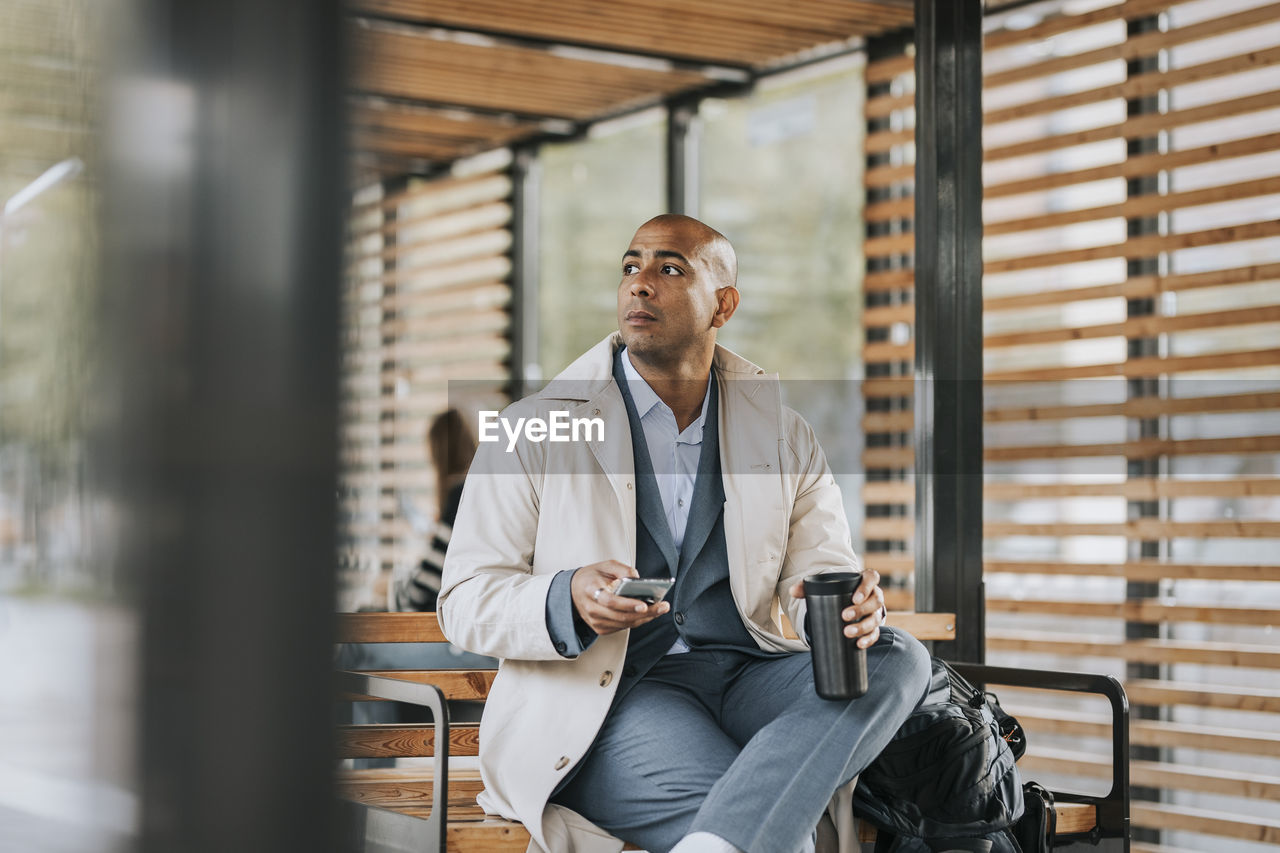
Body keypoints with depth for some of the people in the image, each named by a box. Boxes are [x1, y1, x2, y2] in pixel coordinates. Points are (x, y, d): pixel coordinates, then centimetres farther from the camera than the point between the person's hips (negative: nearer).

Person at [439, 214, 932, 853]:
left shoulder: (785, 437, 15)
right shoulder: (531, 432, 5)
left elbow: (822, 566, 9)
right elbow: (465, 601, 1)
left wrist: (853, 608, -18)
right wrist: (568, 602, -21)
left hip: (748, 674, 6)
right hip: (609, 696, -5)